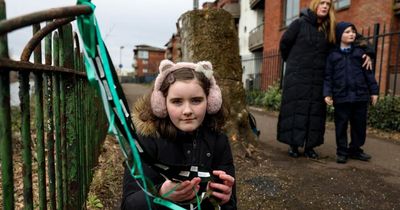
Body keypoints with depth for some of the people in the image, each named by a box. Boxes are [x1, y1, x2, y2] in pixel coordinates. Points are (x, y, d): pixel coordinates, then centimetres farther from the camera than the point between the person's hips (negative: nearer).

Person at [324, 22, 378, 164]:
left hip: (360, 95, 2)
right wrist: (327, 93, -8)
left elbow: (368, 73, 10)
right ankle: (342, 152, 16)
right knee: (341, 126, 4)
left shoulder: (360, 52, 9)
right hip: (341, 97, -2)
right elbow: (328, 77, 2)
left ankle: (355, 150, 25)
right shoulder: (333, 55, 5)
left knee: (359, 125, 10)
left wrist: (373, 91, 6)